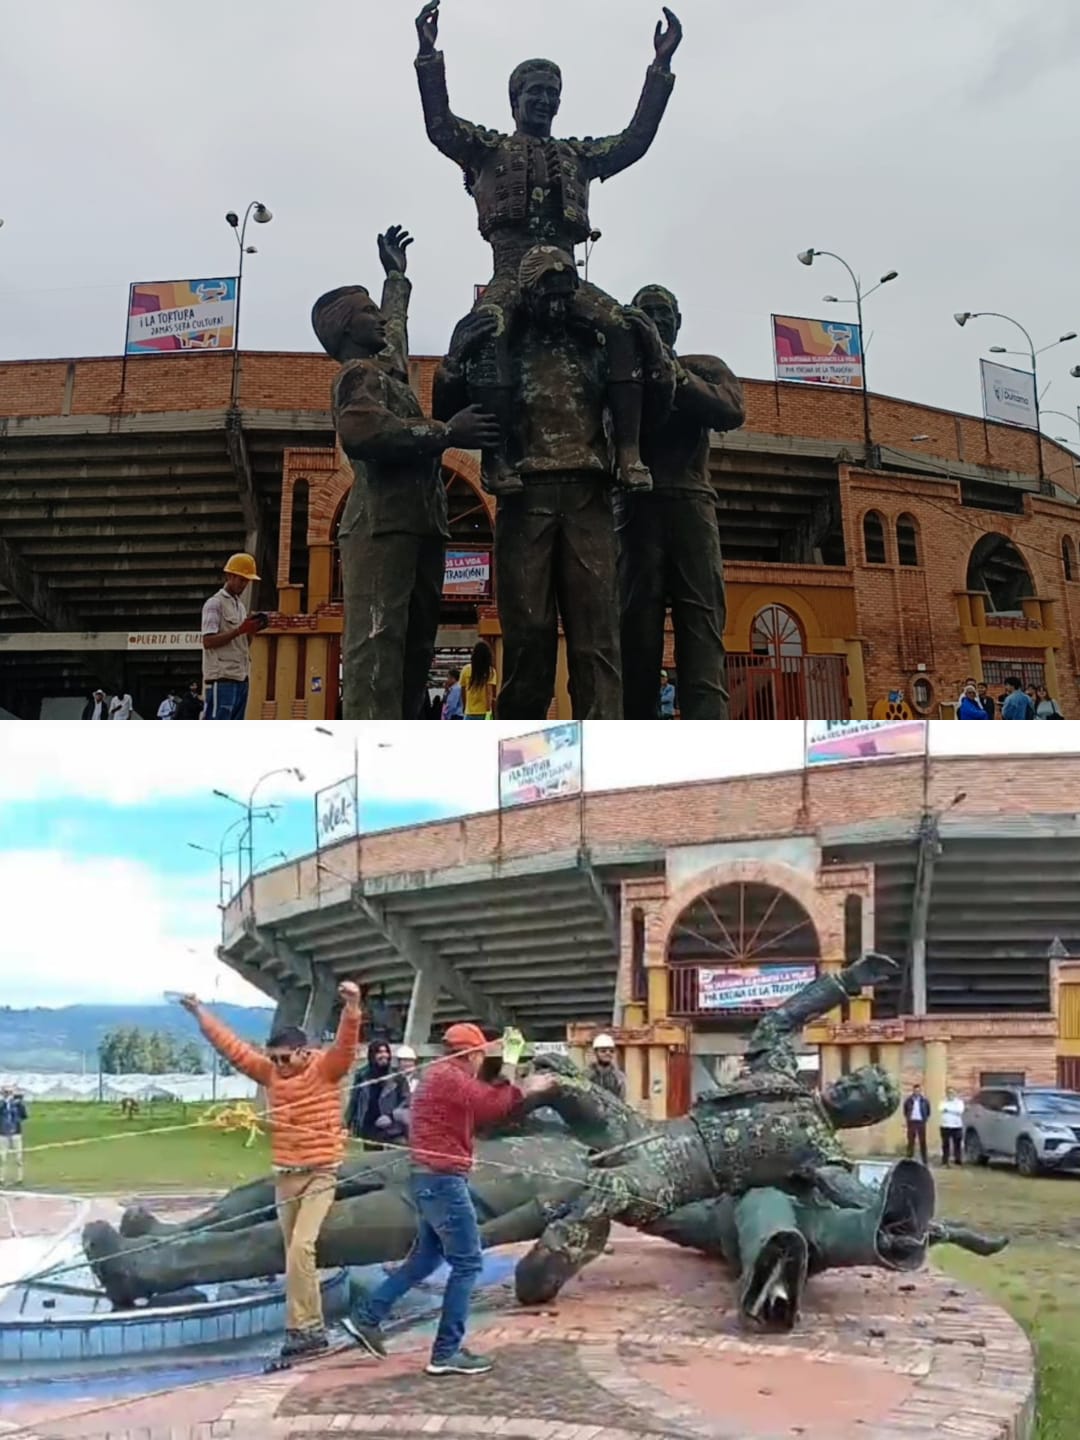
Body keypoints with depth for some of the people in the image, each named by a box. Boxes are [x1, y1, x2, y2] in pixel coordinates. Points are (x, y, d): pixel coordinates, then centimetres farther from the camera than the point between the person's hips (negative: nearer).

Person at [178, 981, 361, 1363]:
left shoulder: (326, 1068, -10)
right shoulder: (271, 1071, 5)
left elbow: (345, 1044, -28)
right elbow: (232, 1046, 10)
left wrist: (352, 1008, -46)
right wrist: (201, 1014, 10)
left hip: (319, 1174, -6)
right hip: (284, 1175, 6)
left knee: (301, 1248, -17)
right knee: (294, 1252, 11)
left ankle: (304, 1328, -9)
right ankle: (309, 1327, 20)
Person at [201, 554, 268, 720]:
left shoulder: (240, 605, 20)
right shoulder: (215, 604, -6)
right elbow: (208, 641, -14)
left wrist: (251, 630, 2)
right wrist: (240, 630, -19)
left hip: (241, 678, 9)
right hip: (222, 678, -9)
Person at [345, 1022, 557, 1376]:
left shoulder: (440, 1075, 17)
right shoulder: (451, 1077, -16)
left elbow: (487, 1106, 20)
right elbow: (495, 1106, -19)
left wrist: (527, 1089, 18)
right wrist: (510, 1061, -11)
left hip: (429, 1177, 11)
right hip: (443, 1180, -11)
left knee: (426, 1256, 21)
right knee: (467, 1263, -3)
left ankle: (368, 1317, 22)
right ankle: (447, 1352, 0)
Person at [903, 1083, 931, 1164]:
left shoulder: (924, 1100, -2)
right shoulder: (908, 1100, -2)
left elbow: (928, 1111, 10)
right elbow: (905, 1110, 13)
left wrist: (925, 1119, 4)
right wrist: (907, 1118, 6)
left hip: (921, 1122, 0)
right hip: (911, 1122, 0)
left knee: (922, 1141, 4)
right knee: (911, 1141, 3)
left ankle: (925, 1160, 10)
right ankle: (909, 1158, 7)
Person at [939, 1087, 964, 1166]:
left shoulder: (959, 1102, 6)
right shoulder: (943, 1102, 15)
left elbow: (960, 1111, -12)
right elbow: (941, 1109, -4)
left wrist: (948, 1109, -13)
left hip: (956, 1126, -2)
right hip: (945, 1126, 2)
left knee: (957, 1144, -3)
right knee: (945, 1144, 3)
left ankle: (958, 1160, 0)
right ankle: (944, 1160, 8)